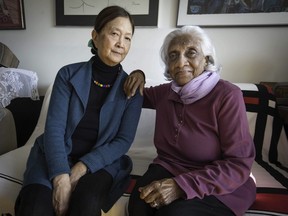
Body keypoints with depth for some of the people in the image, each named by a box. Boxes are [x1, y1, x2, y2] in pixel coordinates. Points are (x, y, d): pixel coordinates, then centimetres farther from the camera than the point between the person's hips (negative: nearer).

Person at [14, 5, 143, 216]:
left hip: (99, 162, 0)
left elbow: (124, 140, -5)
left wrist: (84, 166, -17)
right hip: (56, 158, 1)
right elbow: (54, 128, -10)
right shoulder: (68, 74, -4)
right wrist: (61, 177, -23)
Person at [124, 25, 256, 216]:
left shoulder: (227, 95, -14)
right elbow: (137, 96, 21)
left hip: (220, 185, -2)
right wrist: (138, 76, -2)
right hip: (169, 169, 3)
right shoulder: (164, 92, 0)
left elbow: (239, 165, -17)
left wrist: (182, 185, -27)